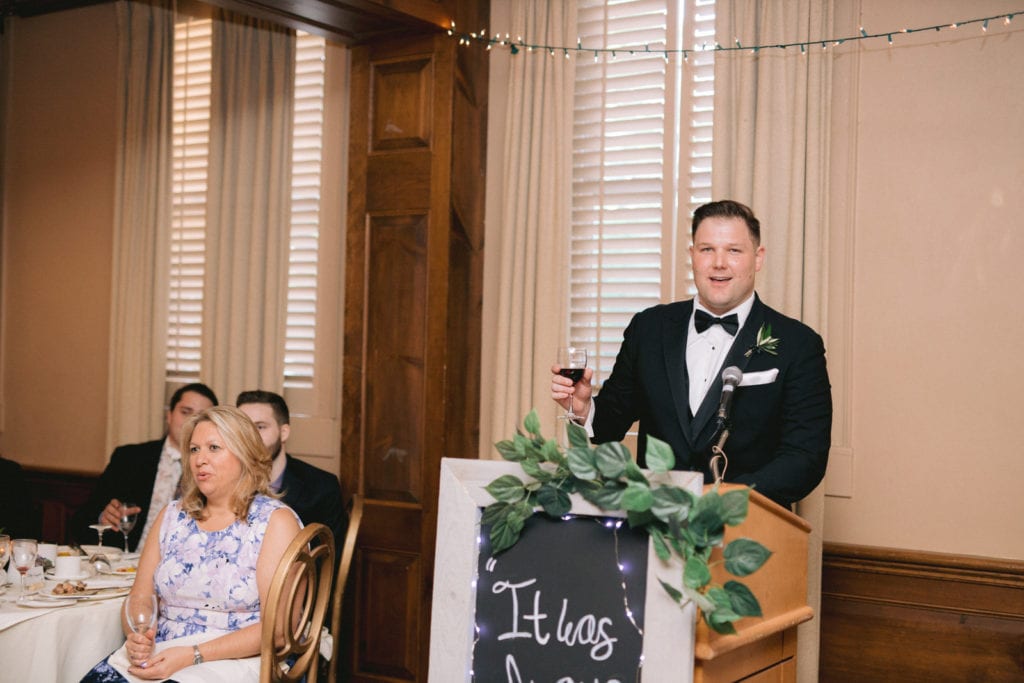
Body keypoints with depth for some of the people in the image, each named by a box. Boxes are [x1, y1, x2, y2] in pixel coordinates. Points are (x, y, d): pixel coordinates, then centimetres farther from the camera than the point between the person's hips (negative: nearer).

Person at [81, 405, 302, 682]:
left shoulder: (276, 521, -4)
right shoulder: (172, 514, 13)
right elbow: (139, 597, 13)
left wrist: (193, 656, -18)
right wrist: (136, 637, -10)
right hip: (159, 656, 5)